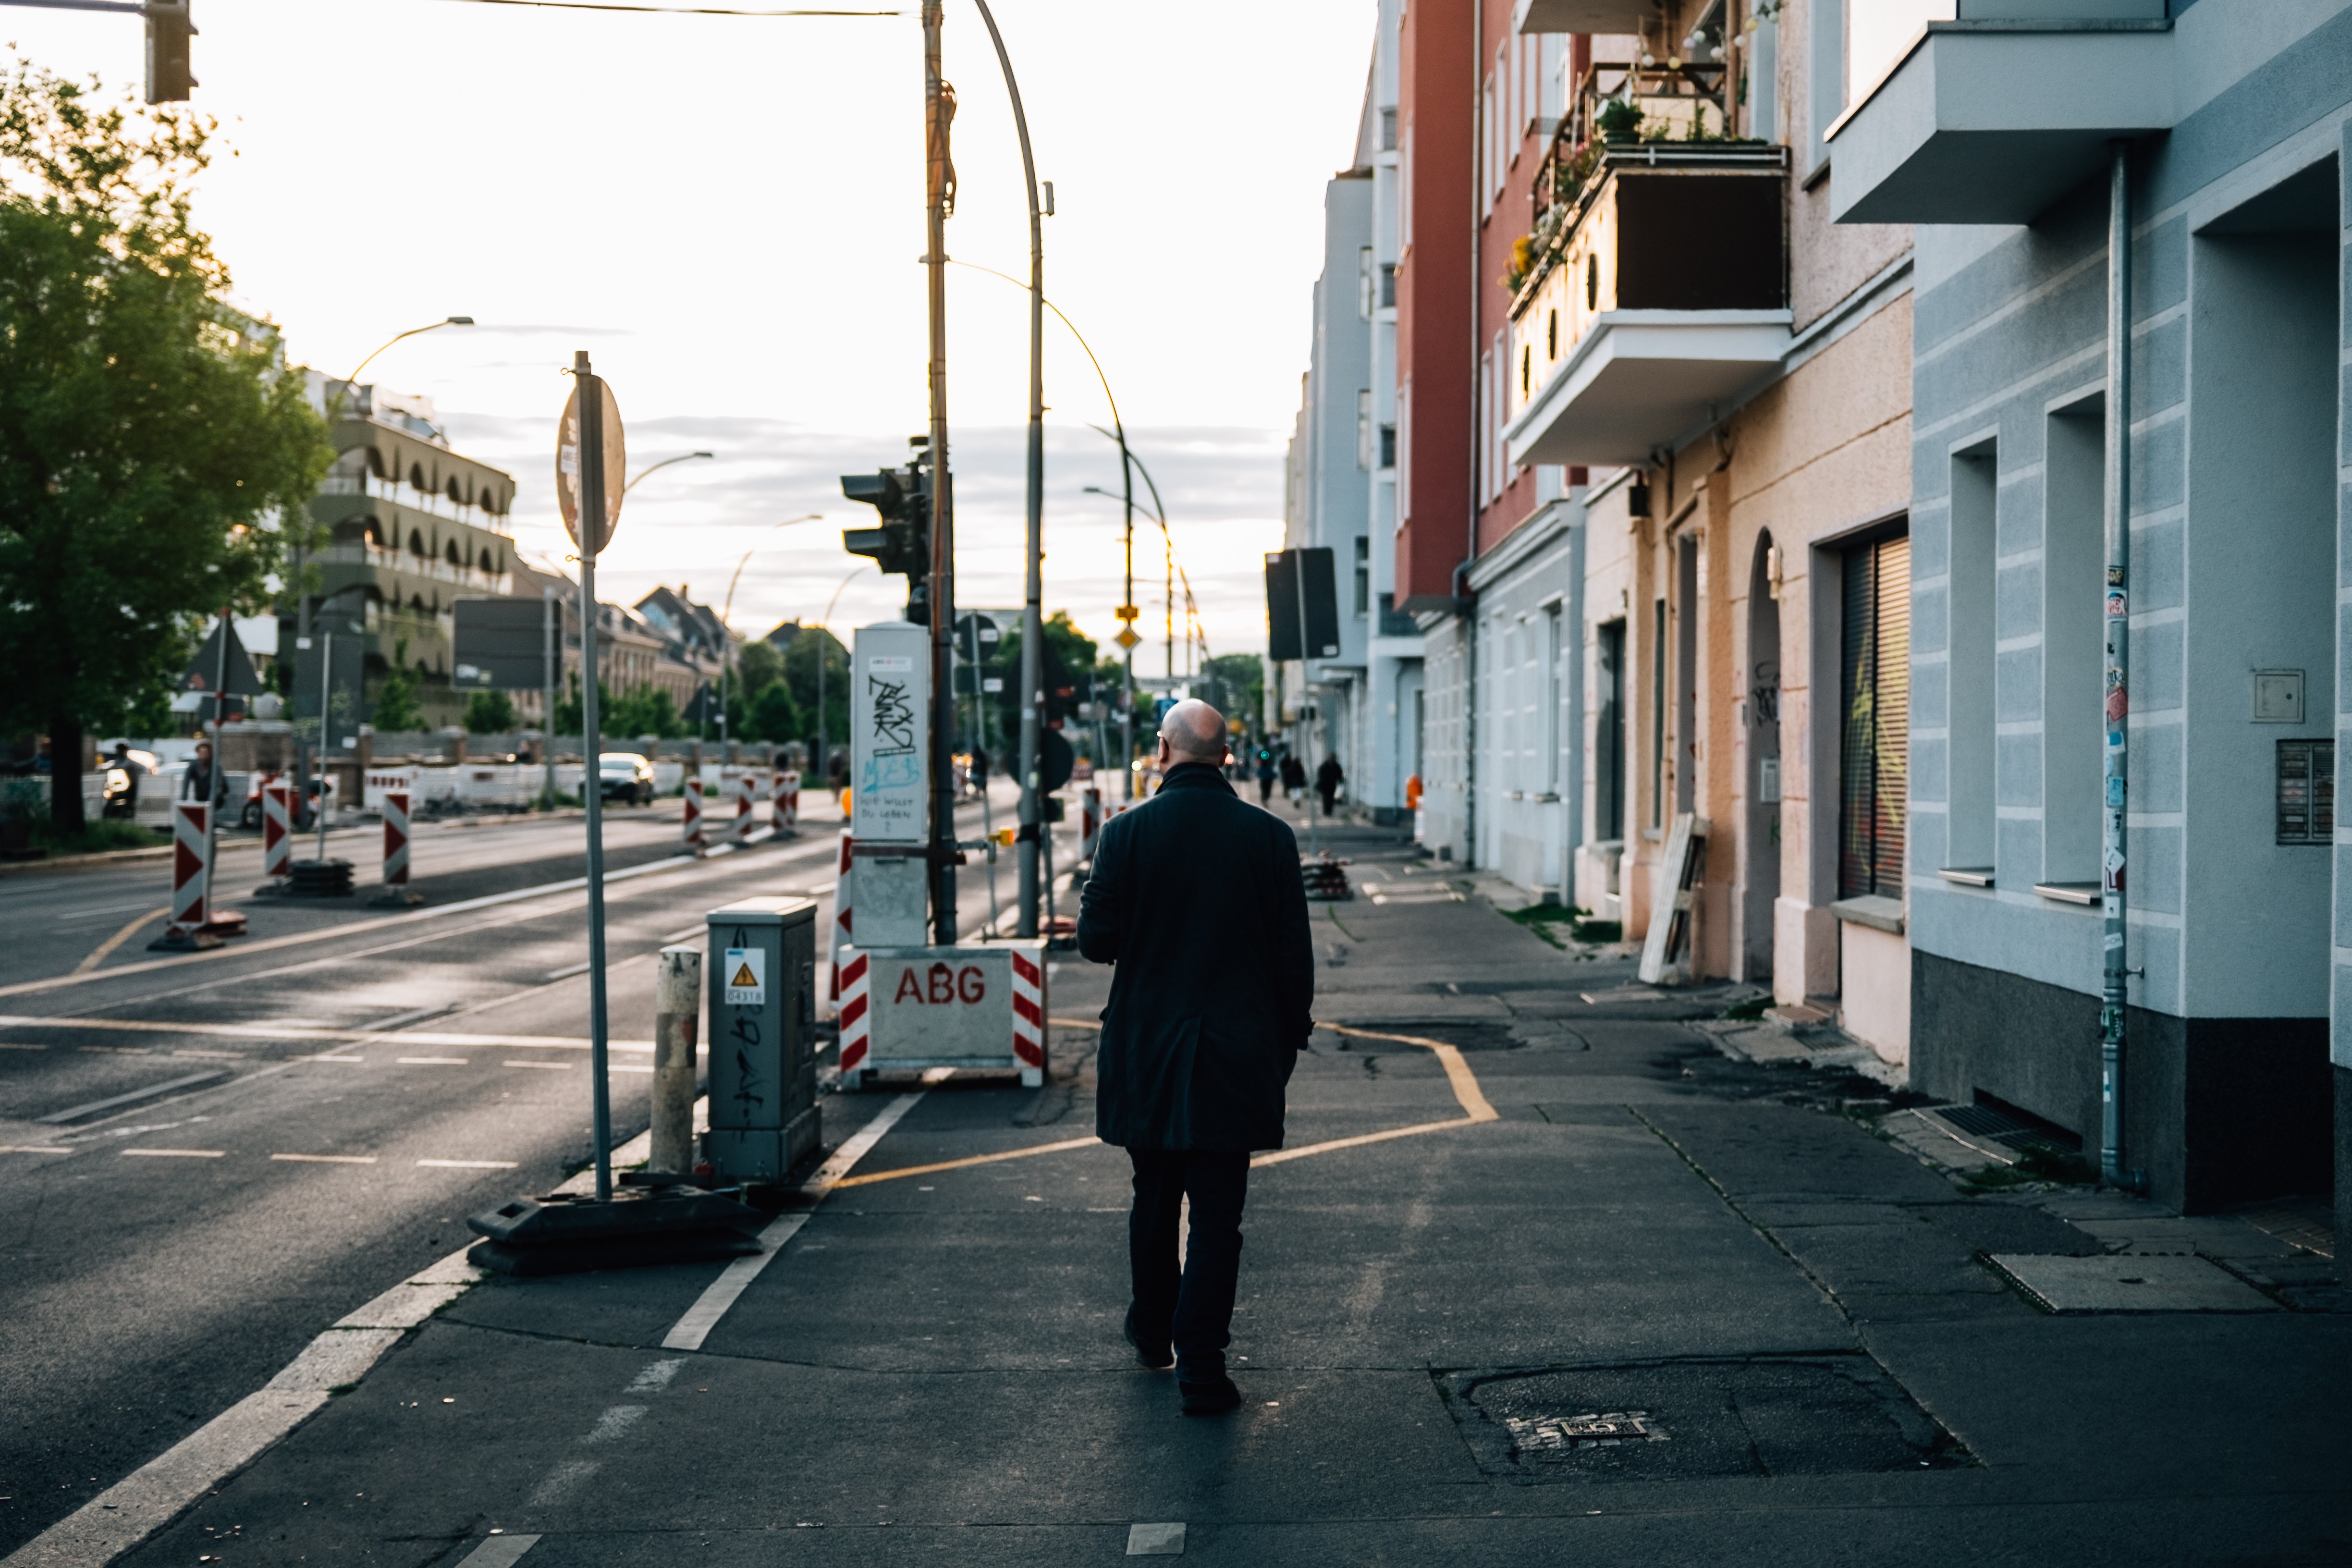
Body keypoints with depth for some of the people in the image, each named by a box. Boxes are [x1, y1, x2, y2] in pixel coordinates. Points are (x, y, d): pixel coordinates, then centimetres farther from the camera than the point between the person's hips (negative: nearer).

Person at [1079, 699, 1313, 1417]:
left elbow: (1097, 940, -6)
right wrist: (1292, 1034, 9)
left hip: (1146, 1053, 1)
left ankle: (1153, 1331, 36)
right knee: (1216, 1211, 3)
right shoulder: (1269, 835, -5)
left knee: (1154, 1196, 19)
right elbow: (1294, 950, -2)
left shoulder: (1127, 832, -8)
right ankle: (1201, 1364, 2)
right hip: (1237, 1054, -1)